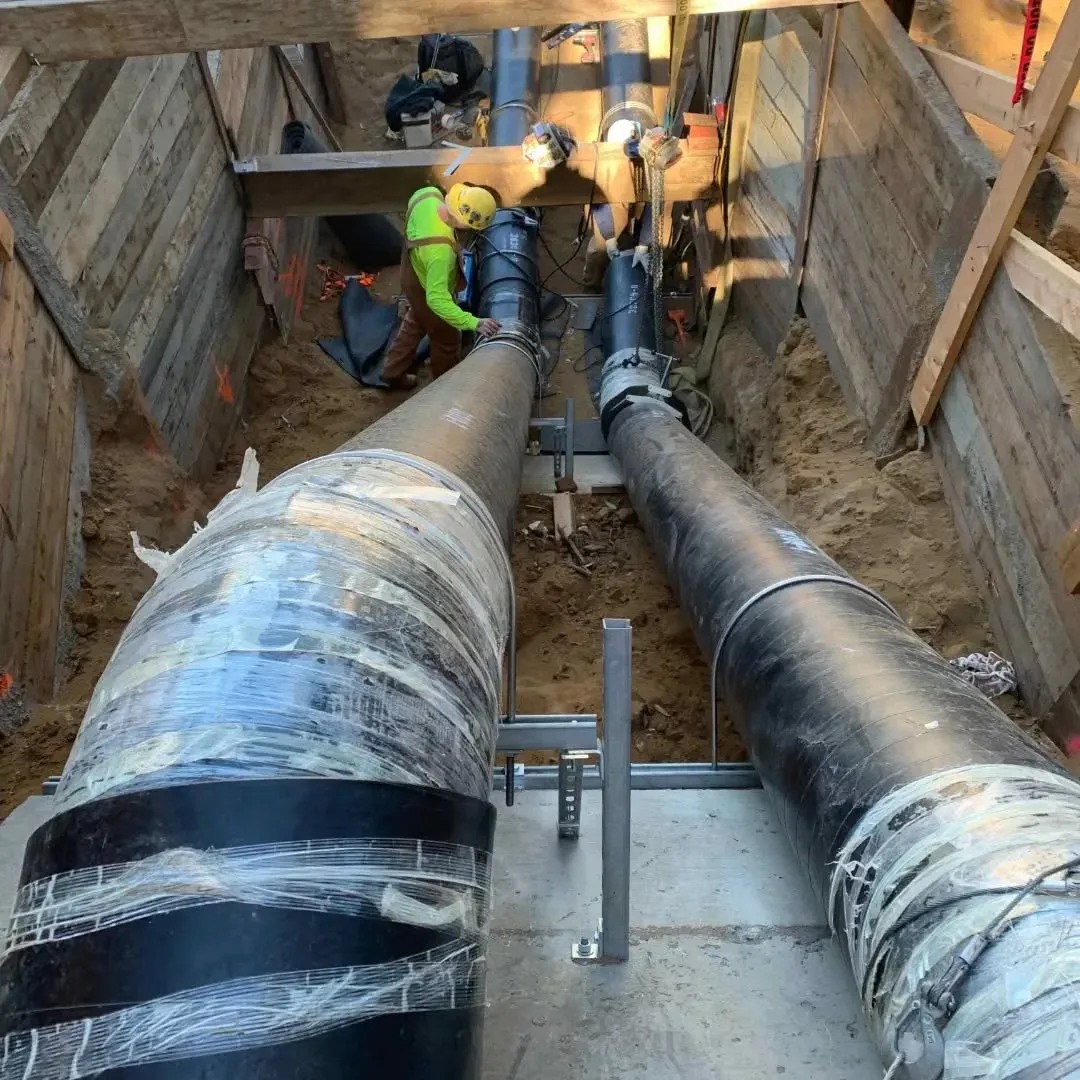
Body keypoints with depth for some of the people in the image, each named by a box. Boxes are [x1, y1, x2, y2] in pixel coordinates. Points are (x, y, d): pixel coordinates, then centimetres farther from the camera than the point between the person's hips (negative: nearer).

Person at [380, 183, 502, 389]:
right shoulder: (440, 249, -47)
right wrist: (474, 323, -52)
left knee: (415, 324, 33)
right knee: (447, 340, 19)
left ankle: (393, 373, 51)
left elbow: (413, 202, 2)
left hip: (412, 274, 8)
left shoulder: (429, 194, -24)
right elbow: (436, 299, -48)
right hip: (426, 292, -8)